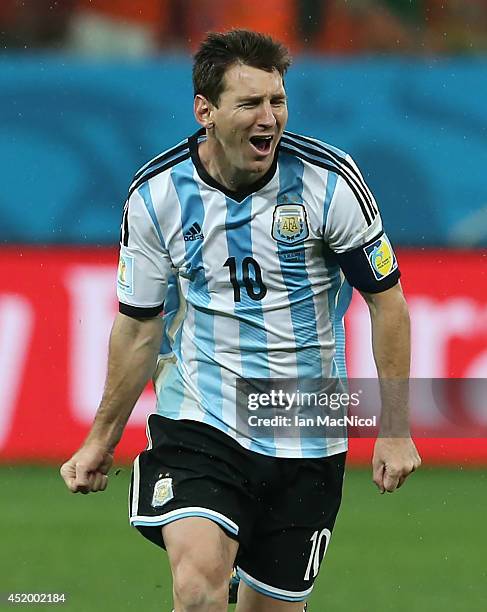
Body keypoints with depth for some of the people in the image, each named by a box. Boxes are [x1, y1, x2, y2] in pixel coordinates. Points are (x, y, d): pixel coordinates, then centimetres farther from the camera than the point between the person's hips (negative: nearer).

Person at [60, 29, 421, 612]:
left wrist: (395, 430, -3)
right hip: (199, 418, 0)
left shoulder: (330, 181, -10)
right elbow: (138, 325, 7)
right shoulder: (154, 197, -7)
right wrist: (102, 439, 12)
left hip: (306, 440, 1)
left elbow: (386, 301, -1)